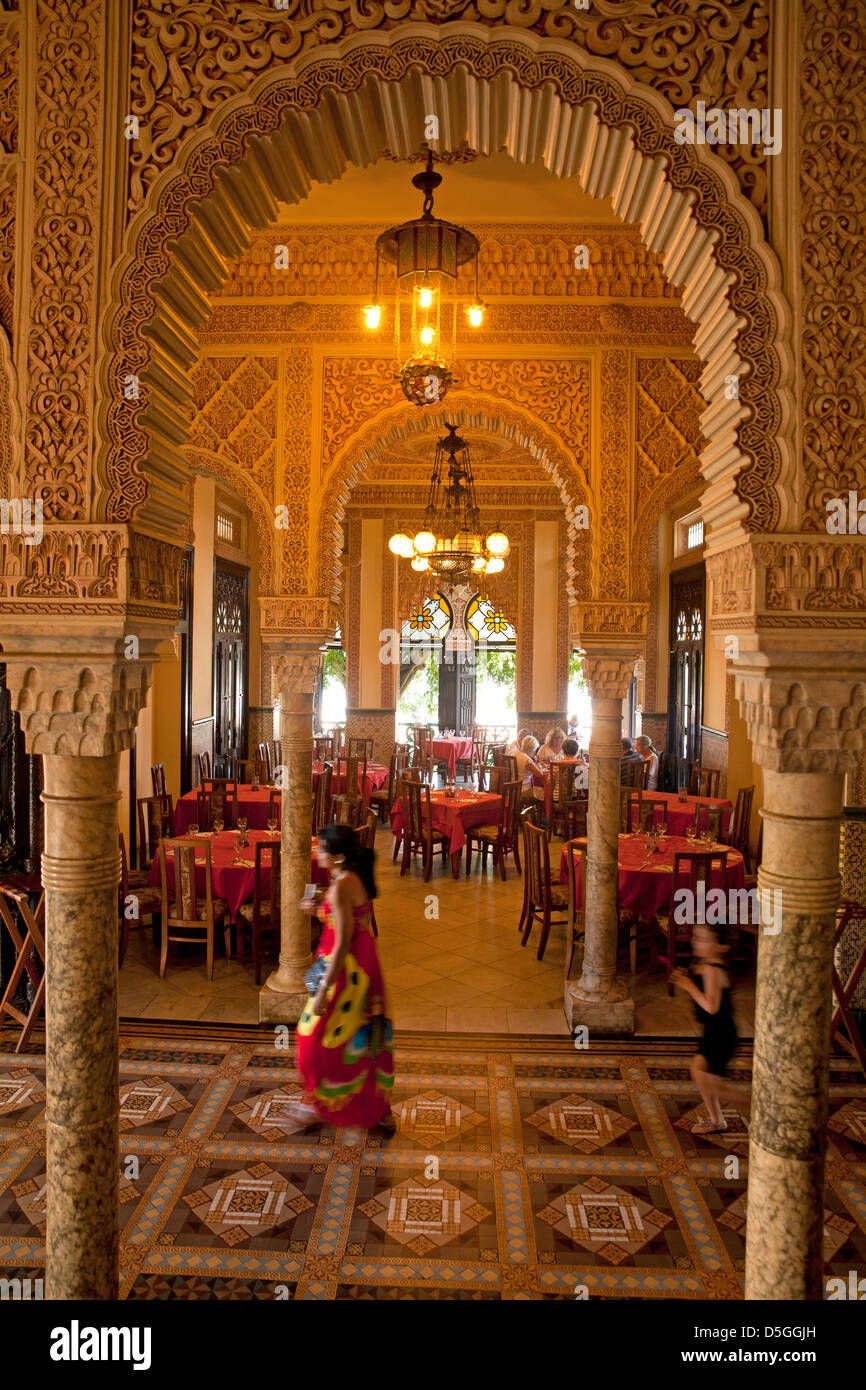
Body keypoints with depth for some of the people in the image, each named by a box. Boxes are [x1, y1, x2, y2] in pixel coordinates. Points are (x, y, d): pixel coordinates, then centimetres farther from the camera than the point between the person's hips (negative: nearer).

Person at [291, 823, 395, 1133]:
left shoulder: (341, 886, -23)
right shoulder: (357, 878, 5)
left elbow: (342, 945, -24)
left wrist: (323, 988, -20)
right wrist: (320, 910, 7)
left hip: (345, 969, -9)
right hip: (365, 965, 9)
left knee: (321, 1035, 9)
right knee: (362, 1037, 18)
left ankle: (322, 1106, 26)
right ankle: (378, 1110, 30)